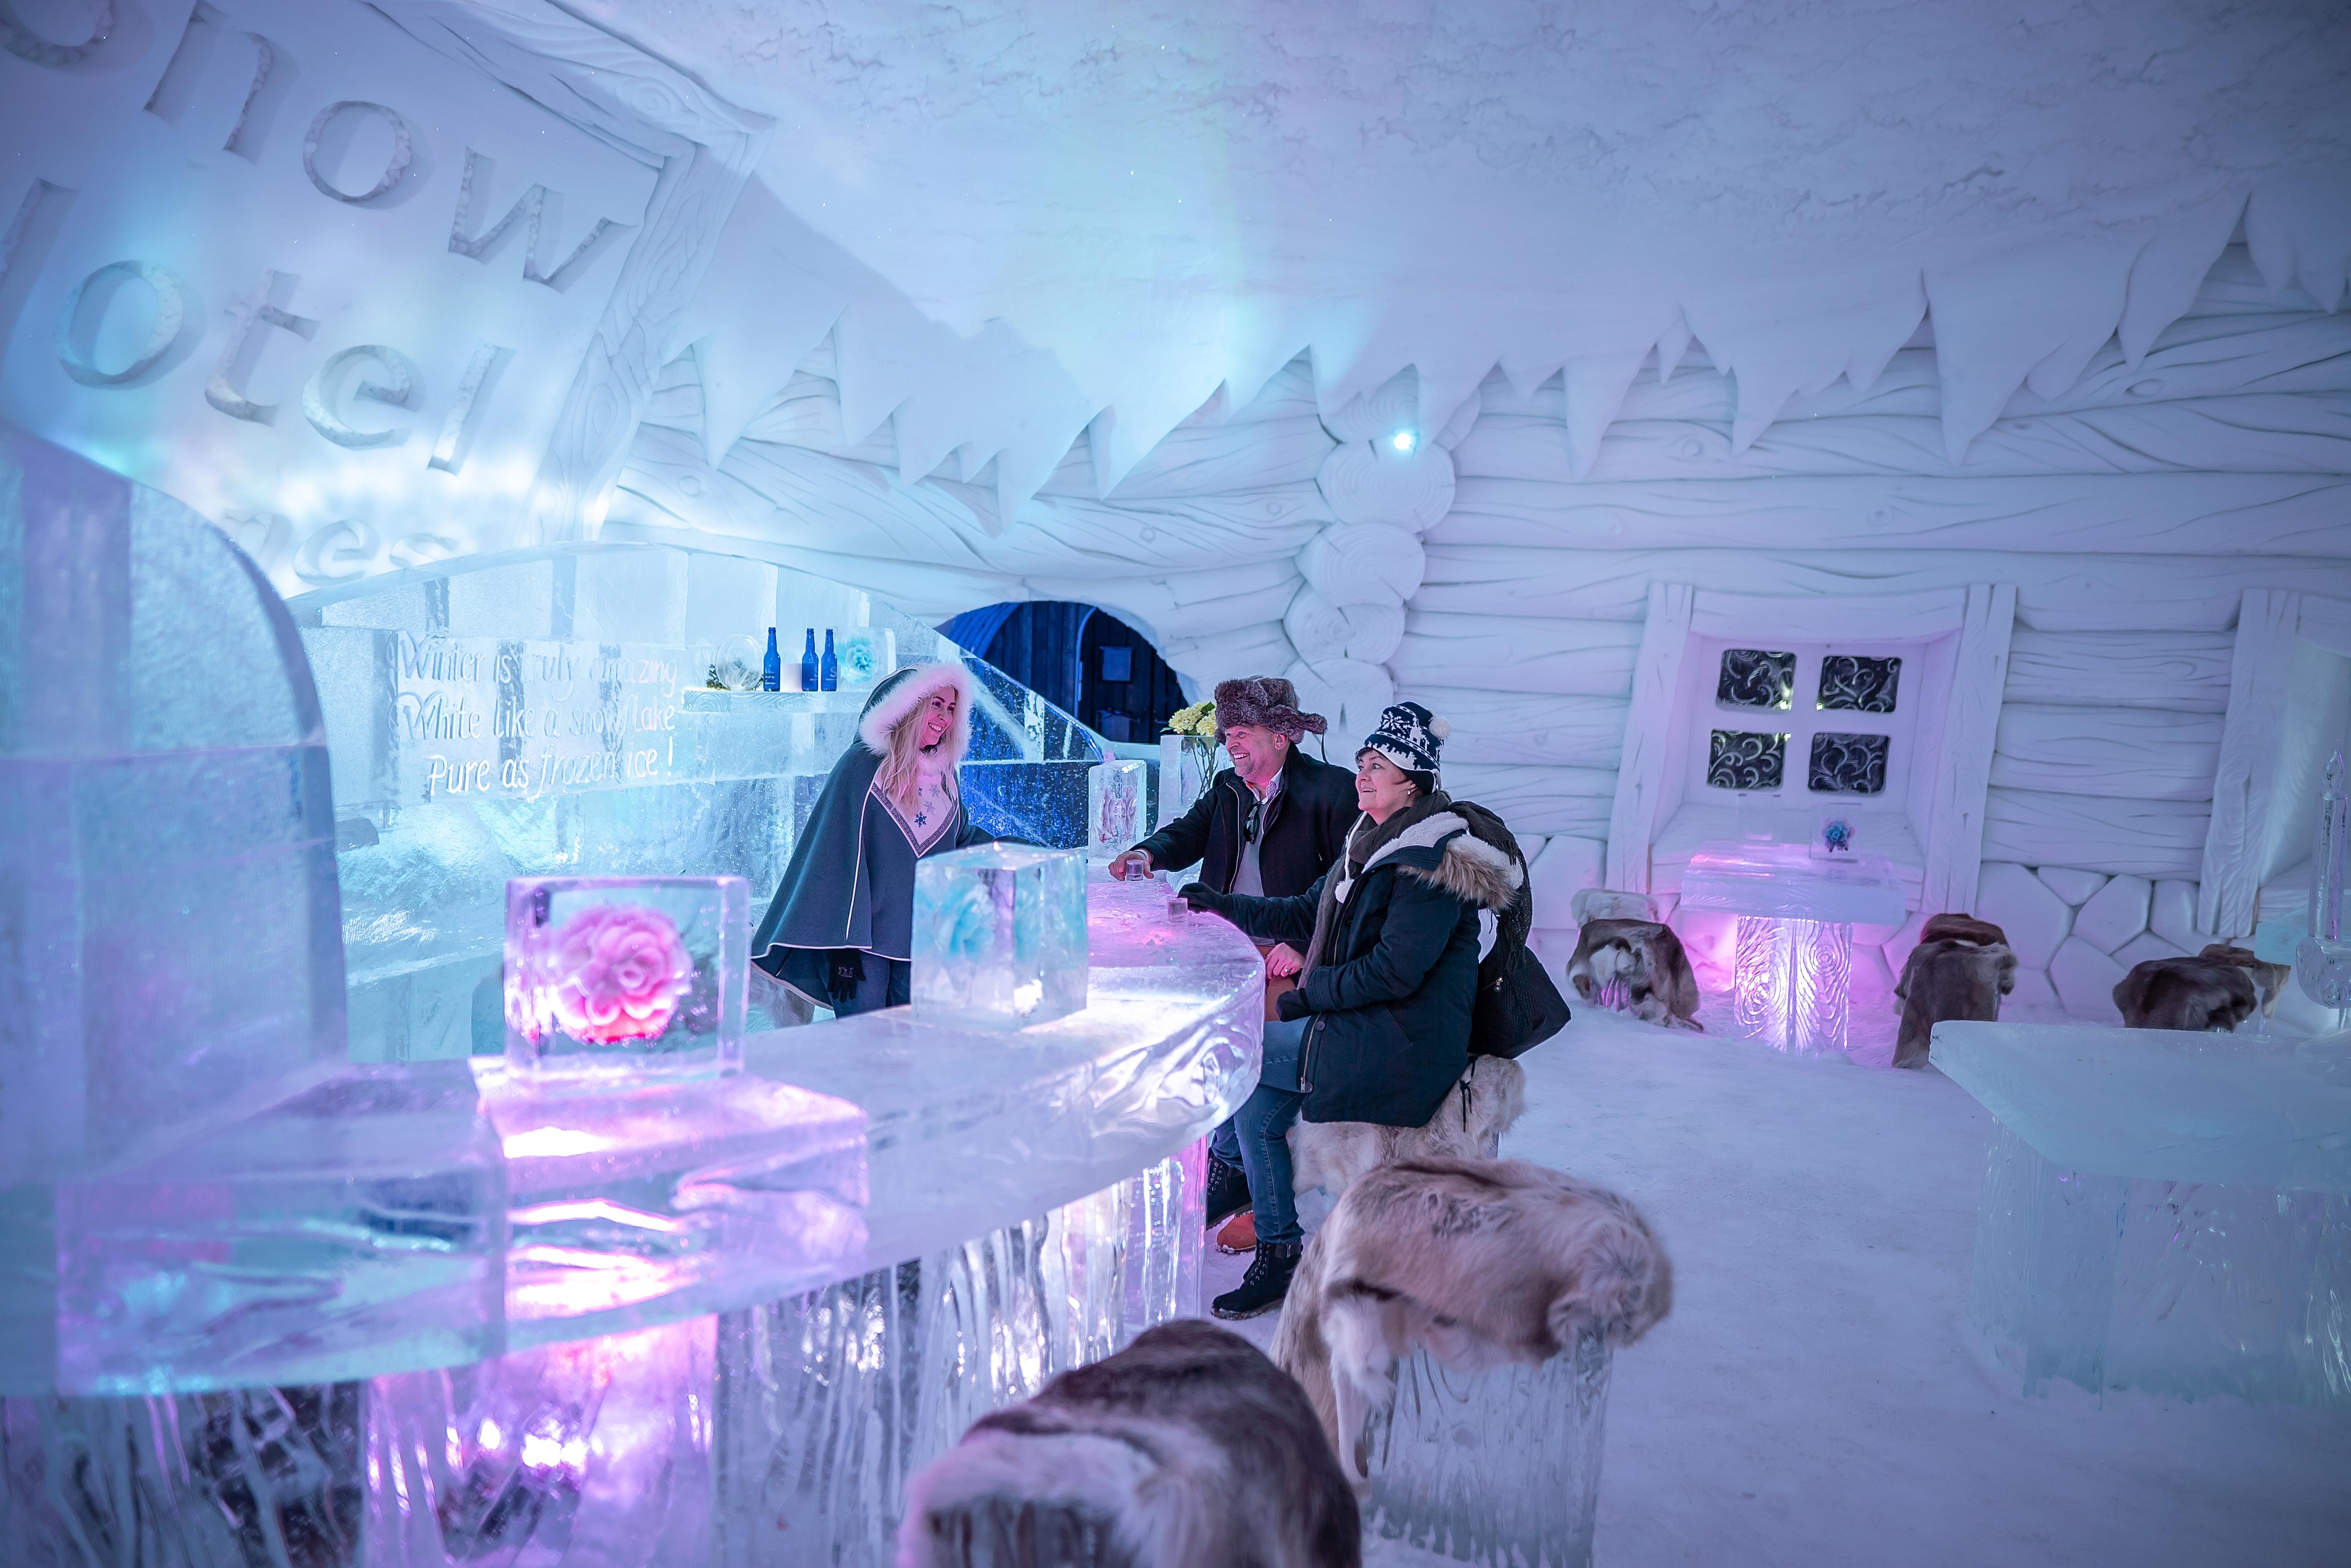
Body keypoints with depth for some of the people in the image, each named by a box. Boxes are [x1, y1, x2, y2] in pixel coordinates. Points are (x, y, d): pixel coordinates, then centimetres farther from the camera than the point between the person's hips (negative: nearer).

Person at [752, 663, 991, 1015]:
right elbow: (841, 854, -12)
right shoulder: (863, 765, -8)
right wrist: (844, 944, -18)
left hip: (923, 943, 6)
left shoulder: (944, 775, 11)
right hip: (865, 941, -5)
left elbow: (962, 838, 25)